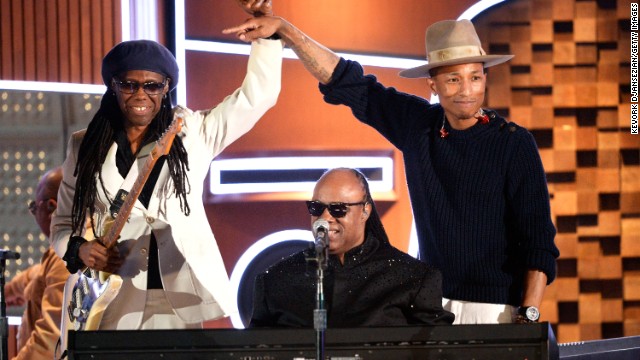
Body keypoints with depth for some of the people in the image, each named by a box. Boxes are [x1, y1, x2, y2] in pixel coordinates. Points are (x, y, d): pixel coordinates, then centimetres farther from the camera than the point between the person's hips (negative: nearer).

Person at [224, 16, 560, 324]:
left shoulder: (514, 143, -7)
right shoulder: (418, 126, 6)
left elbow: (538, 240, -9)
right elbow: (346, 83, 13)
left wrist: (528, 317, -17)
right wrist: (284, 29, 9)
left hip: (494, 309, -4)